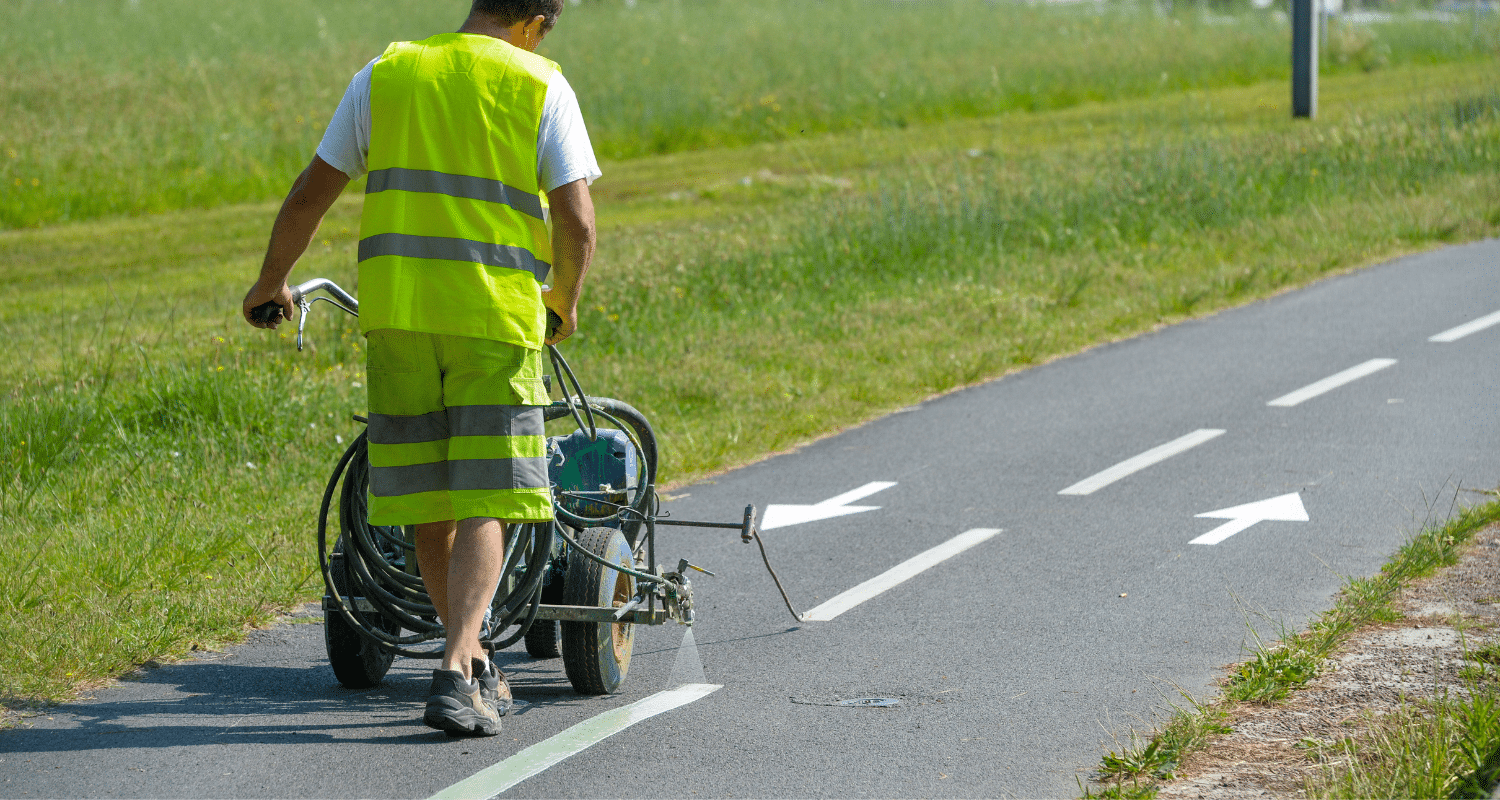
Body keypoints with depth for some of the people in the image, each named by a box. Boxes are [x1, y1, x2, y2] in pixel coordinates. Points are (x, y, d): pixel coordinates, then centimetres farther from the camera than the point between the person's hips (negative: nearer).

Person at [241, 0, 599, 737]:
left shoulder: (385, 75, 8)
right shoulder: (540, 88, 0)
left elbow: (310, 194, 9)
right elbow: (575, 221, -7)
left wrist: (271, 283, 23)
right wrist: (565, 301, 12)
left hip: (396, 311, 3)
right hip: (499, 316, -3)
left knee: (428, 504, 13)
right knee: (484, 507, 0)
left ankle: (475, 668, 24)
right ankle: (456, 678, -14)